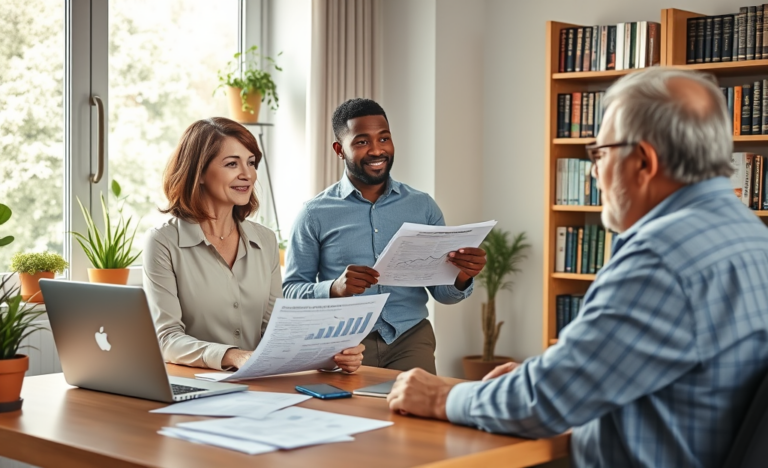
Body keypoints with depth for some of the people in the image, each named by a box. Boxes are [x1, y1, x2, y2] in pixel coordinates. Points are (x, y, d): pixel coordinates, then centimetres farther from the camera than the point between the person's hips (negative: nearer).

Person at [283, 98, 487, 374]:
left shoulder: (423, 206, 10)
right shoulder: (315, 214, 3)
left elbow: (442, 292, 12)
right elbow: (290, 292, 2)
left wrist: (461, 278, -11)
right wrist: (334, 288, -17)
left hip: (410, 338, 2)